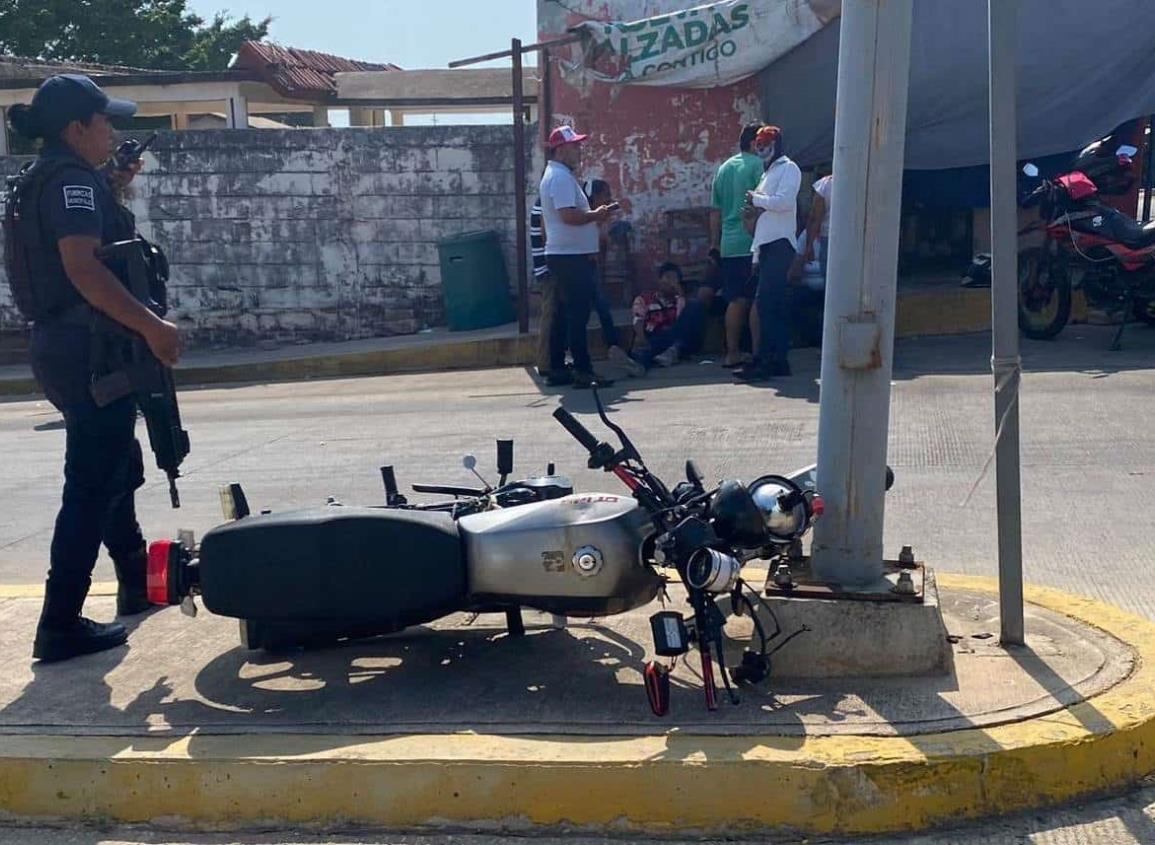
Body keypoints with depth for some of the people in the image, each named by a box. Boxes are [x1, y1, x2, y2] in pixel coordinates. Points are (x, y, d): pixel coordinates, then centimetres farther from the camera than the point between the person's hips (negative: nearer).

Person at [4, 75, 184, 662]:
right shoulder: (73, 178, -13)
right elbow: (83, 268, -27)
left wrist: (114, 193, 21)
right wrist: (151, 325, -28)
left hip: (59, 346, 11)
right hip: (89, 349, -11)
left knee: (117, 467, 23)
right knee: (92, 486, -7)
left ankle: (137, 584, 37)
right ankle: (60, 626, -5)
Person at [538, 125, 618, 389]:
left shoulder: (558, 175, 19)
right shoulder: (561, 177, -14)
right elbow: (569, 215, -25)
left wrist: (595, 214, 12)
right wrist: (597, 215, -11)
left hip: (565, 256, 11)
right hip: (572, 257, -11)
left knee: (565, 314, 13)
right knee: (578, 315, -10)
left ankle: (557, 367, 18)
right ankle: (583, 371, -11)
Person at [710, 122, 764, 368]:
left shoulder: (724, 168, 16)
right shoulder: (757, 164, -5)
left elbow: (715, 211, 18)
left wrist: (715, 244, 24)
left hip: (728, 246, 7)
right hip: (751, 243, -7)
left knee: (735, 300, 10)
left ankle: (732, 353, 12)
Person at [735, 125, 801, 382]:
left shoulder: (788, 169, -4)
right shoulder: (768, 172, 23)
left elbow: (784, 201, -20)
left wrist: (756, 199, -9)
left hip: (779, 244, -9)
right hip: (767, 244, 9)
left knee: (765, 303, -15)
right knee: (776, 305, 8)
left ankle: (763, 361, -17)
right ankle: (779, 360, 10)